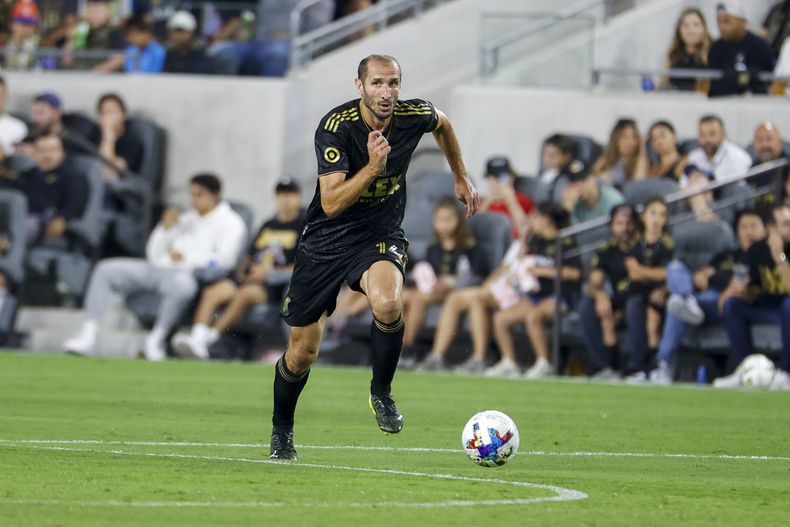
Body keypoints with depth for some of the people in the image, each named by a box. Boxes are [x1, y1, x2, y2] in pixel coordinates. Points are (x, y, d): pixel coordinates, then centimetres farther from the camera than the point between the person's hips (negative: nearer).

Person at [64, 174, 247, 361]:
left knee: (181, 284, -44)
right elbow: (154, 255, 23)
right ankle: (88, 335, -18)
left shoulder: (230, 222, 8)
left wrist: (186, 258, -8)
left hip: (189, 274, -7)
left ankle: (156, 339, -28)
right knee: (106, 270, -7)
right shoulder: (186, 219, 27)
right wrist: (165, 229, 8)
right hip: (157, 269, 7)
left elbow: (225, 259, -10)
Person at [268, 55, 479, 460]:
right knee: (302, 352, 5)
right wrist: (372, 167, -40)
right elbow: (331, 203, -29)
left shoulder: (413, 116, -11)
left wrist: (461, 178, 22)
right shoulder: (335, 127, -22)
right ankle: (281, 431, 32)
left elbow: (442, 124, 16)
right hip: (326, 241, -1)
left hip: (381, 237, 1)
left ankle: (381, 393, -9)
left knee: (387, 304, -34)